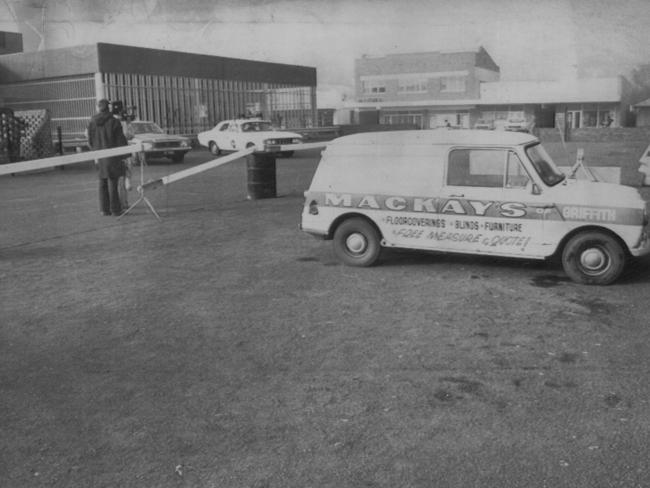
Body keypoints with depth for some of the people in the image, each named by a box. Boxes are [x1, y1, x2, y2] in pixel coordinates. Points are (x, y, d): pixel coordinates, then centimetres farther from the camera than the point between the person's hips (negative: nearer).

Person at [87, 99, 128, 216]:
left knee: (102, 183, 10)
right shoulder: (114, 122, -9)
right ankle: (115, 209, 1)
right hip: (112, 156, -3)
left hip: (99, 157, 3)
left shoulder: (92, 123, 1)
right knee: (112, 182, 0)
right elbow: (121, 140, -8)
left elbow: (90, 141, 6)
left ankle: (104, 209, 12)